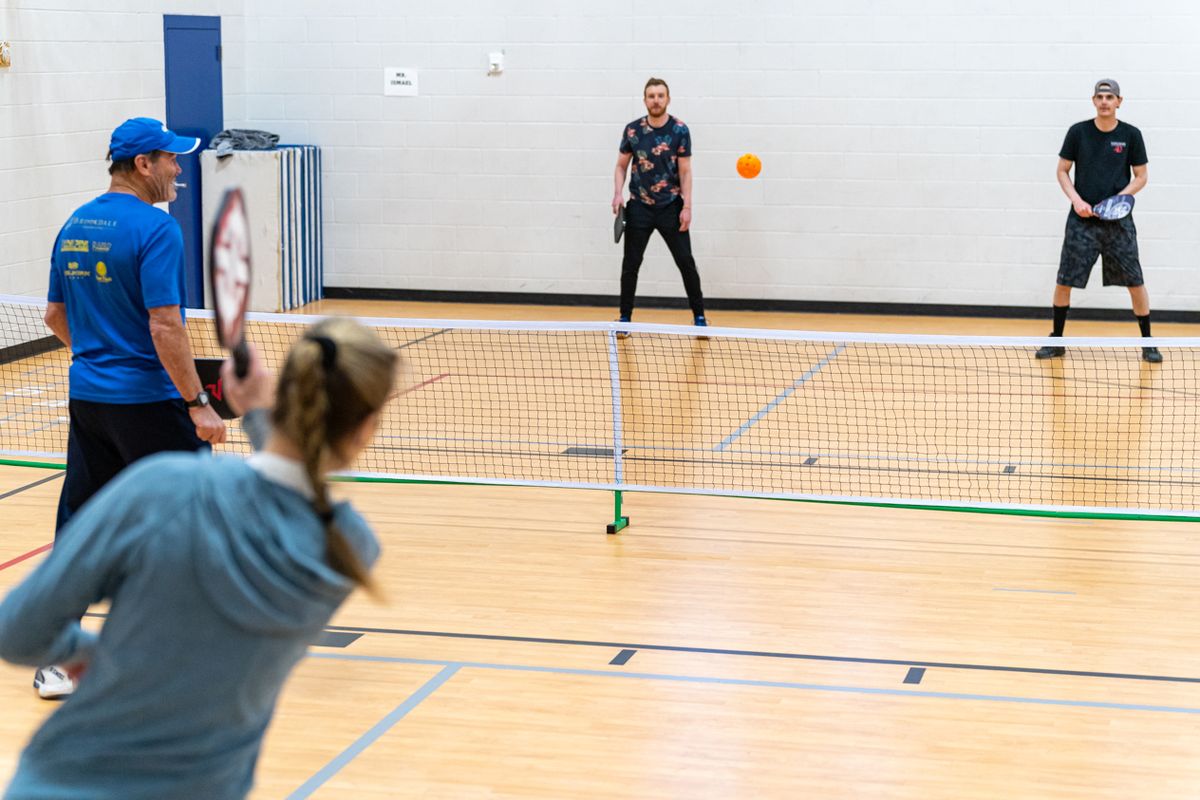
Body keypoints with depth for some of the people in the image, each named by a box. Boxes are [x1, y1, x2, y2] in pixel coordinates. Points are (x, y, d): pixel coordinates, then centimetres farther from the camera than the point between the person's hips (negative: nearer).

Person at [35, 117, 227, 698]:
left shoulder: (74, 226, 9)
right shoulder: (155, 229, -15)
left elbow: (55, 317, 18)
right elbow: (165, 328, -21)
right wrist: (198, 404, -16)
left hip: (86, 399, 7)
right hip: (147, 403, -7)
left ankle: (53, 661, 10)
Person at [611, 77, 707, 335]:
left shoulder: (680, 130, -4)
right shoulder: (632, 130, 0)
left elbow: (685, 171, -4)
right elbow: (621, 166, 9)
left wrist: (687, 207, -9)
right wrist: (618, 194, -6)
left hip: (671, 207, -1)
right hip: (639, 207, 1)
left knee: (686, 261, 0)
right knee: (631, 263, 1)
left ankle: (699, 316, 11)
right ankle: (625, 318, 12)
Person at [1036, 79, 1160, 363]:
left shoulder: (1131, 135, 0)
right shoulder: (1078, 132, 1)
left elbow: (1140, 177, 5)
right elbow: (1062, 171, 7)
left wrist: (1120, 197, -12)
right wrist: (1076, 200, -9)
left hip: (1118, 220, 0)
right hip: (1082, 219, 1)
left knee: (1134, 282, -1)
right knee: (1064, 281, 0)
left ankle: (1148, 344, 10)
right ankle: (1056, 340, 16)